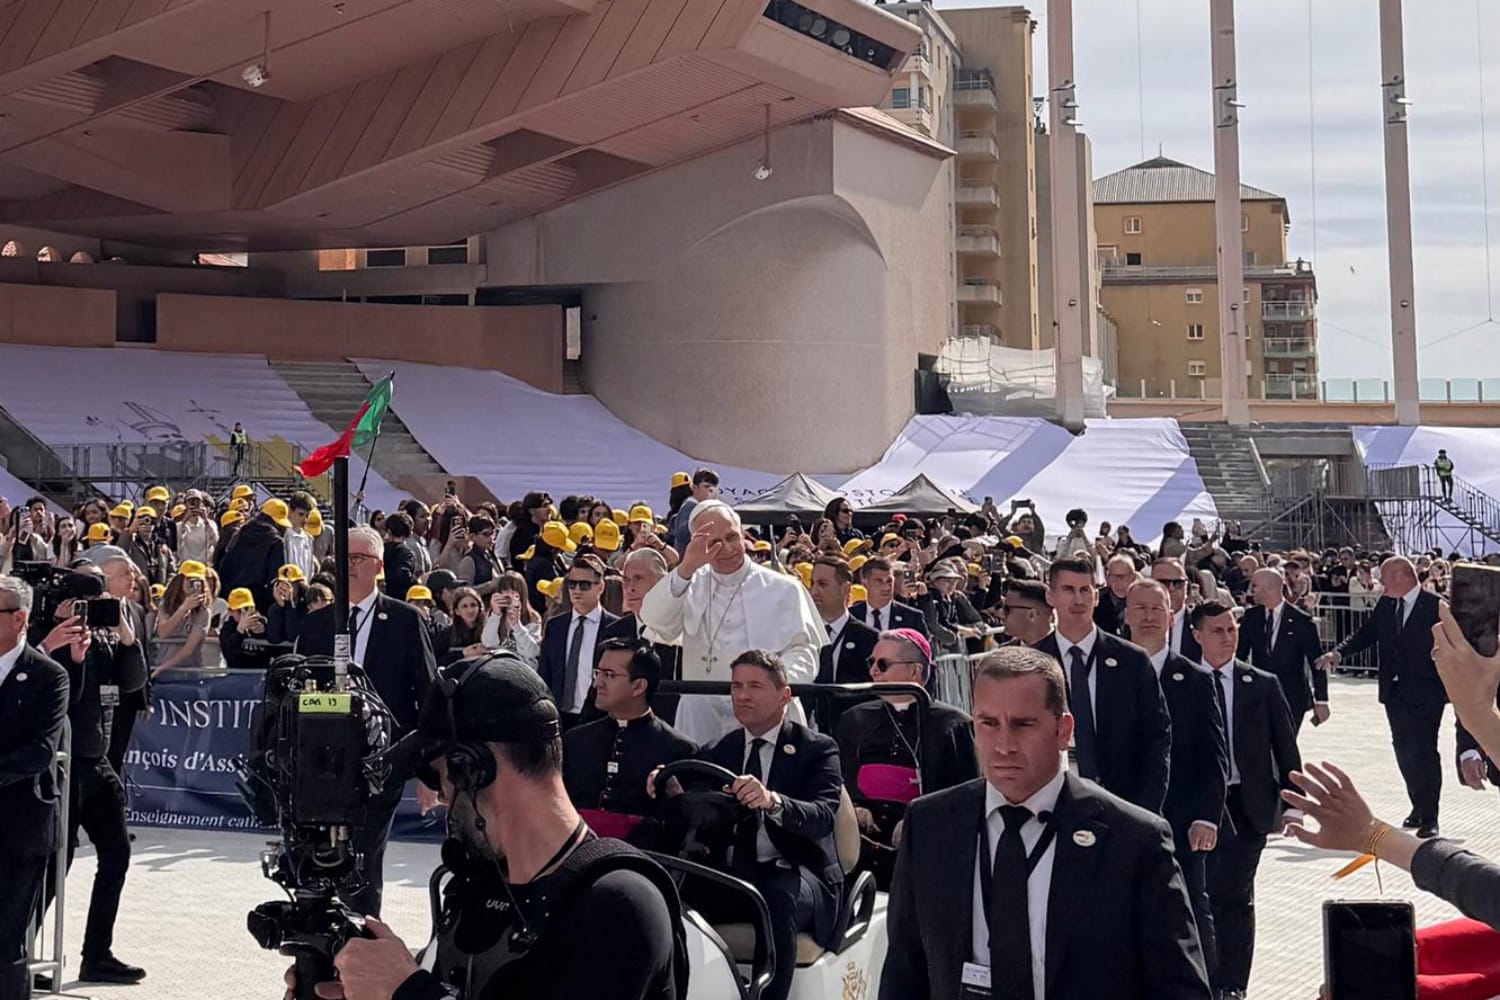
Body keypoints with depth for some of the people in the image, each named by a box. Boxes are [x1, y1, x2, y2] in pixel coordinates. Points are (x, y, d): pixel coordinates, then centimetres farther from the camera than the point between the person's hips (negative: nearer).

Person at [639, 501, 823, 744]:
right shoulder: (691, 586, 11)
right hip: (701, 721, 1)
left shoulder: (784, 589, 7)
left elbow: (803, 651, 1)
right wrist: (685, 569, -18)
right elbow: (656, 621, -6)